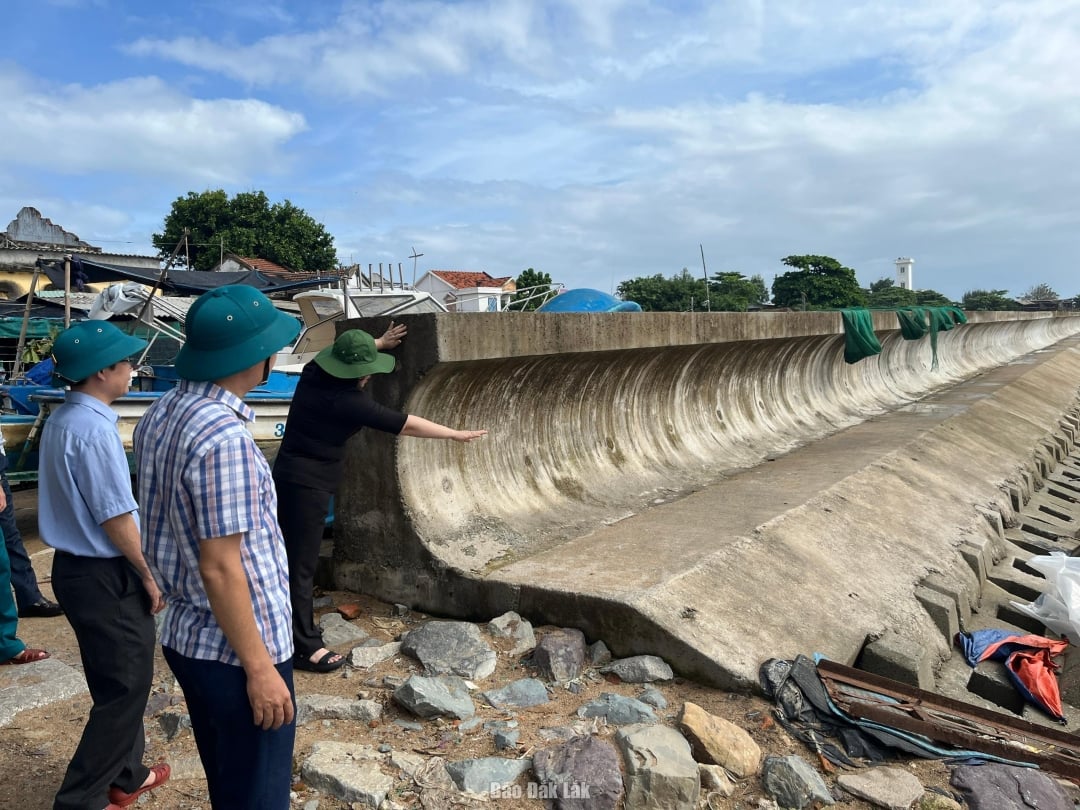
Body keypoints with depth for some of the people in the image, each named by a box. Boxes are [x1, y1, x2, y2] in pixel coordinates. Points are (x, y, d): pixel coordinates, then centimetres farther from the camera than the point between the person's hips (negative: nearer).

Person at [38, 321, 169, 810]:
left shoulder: (61, 419, 8)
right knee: (125, 688, 4)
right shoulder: (95, 428, -23)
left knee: (113, 682, 22)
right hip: (105, 576, -10)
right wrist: (150, 576, -11)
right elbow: (116, 517, -22)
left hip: (75, 566, 10)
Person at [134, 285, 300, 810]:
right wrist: (259, 667, -17)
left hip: (185, 636, 9)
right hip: (235, 651, -8)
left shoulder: (159, 416, 3)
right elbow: (220, 568, -24)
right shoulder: (223, 438, -26)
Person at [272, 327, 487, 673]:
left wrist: (378, 343, 25)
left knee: (291, 557, 19)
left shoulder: (314, 373, -1)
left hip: (290, 478, 10)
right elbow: (406, 425, -18)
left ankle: (294, 627, 33)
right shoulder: (346, 401, -23)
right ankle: (304, 647, 7)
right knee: (302, 565, -2)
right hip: (307, 486, -10)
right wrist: (456, 434, -9)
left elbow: (344, 353, 24)